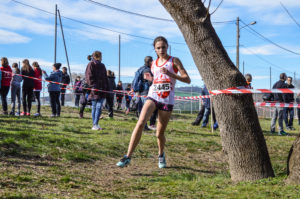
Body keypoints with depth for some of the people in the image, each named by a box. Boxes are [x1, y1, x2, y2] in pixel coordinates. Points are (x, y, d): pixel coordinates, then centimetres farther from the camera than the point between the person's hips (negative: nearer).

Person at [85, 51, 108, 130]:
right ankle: (95, 125, 2)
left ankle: (95, 124, -3)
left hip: (102, 90, 5)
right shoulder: (91, 65, -1)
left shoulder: (102, 66, 19)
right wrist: (93, 86, -18)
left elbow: (105, 78, 24)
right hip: (94, 89, -5)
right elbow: (89, 77, -8)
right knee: (94, 107, 1)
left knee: (99, 107, -4)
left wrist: (106, 87, 15)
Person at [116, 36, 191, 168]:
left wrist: (170, 74, -18)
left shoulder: (174, 61, 1)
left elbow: (187, 79, -5)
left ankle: (161, 155, 35)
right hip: (152, 96, 2)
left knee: (160, 133, 3)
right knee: (140, 123, -21)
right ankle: (128, 156, -21)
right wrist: (150, 78, 5)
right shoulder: (153, 64, 14)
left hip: (167, 100, -2)